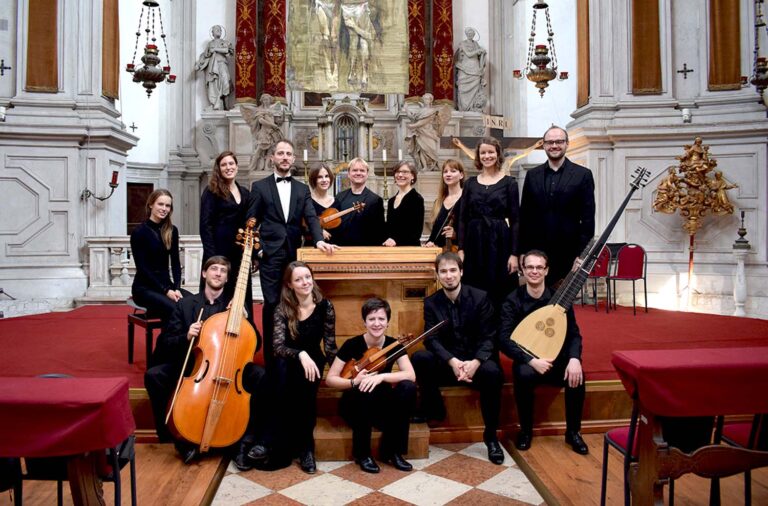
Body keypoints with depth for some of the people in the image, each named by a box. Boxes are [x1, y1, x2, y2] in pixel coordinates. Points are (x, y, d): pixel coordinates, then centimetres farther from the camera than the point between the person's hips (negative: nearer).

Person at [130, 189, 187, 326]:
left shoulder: (172, 231, 8)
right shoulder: (139, 232, -7)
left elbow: (175, 262, 6)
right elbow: (142, 267, -11)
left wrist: (176, 288, -10)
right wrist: (165, 291, -17)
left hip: (167, 284, 5)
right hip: (144, 287, -5)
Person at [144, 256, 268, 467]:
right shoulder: (185, 304, 9)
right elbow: (165, 343, 7)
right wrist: (186, 337, -14)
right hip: (191, 367, 1)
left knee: (261, 377, -29)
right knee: (153, 375, -25)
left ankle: (245, 442, -17)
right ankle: (180, 436, -10)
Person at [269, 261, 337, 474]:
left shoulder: (324, 306, -8)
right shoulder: (283, 309, -10)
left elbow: (330, 345, -4)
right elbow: (278, 346, -20)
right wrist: (300, 354, -38)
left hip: (313, 360, 0)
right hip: (289, 361, 0)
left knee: (306, 384, -32)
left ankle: (305, 446, -15)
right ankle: (287, 444, -16)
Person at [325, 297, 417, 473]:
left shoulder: (394, 344, -8)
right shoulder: (352, 344, -14)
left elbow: (411, 376, -22)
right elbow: (330, 379, -14)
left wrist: (382, 376, -36)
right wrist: (354, 382, -33)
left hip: (382, 404, 2)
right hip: (355, 404, -2)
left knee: (408, 388, -26)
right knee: (364, 391, -36)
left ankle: (392, 451, -11)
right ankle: (362, 453, -14)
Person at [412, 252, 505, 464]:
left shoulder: (480, 297, -6)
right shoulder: (431, 302, 0)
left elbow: (488, 337, -9)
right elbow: (432, 339, -8)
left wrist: (475, 362, -28)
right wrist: (452, 362, -27)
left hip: (476, 362, -2)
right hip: (447, 363, 2)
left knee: (492, 372, -35)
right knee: (419, 358, -26)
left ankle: (491, 434, -15)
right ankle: (434, 410, -2)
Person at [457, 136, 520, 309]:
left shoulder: (509, 182, 1)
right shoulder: (470, 183, 9)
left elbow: (514, 220, -1)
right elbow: (463, 218, 8)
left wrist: (514, 253, -8)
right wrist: (461, 249, -1)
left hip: (499, 241, -2)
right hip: (474, 242, 2)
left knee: (499, 293, 1)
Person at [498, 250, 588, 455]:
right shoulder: (513, 300, -11)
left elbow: (574, 334, -4)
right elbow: (504, 340, -18)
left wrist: (574, 358, -25)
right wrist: (531, 361, -31)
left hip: (556, 359, 2)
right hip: (527, 361, -2)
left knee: (577, 376, -28)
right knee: (524, 375, -35)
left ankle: (573, 432, -4)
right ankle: (525, 430, -10)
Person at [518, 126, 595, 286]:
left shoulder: (583, 175, 1)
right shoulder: (532, 175, 9)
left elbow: (588, 218, -1)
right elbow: (524, 216, 8)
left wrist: (583, 255, -7)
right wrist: (523, 252, 3)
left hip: (568, 253, -2)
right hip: (536, 251, 2)